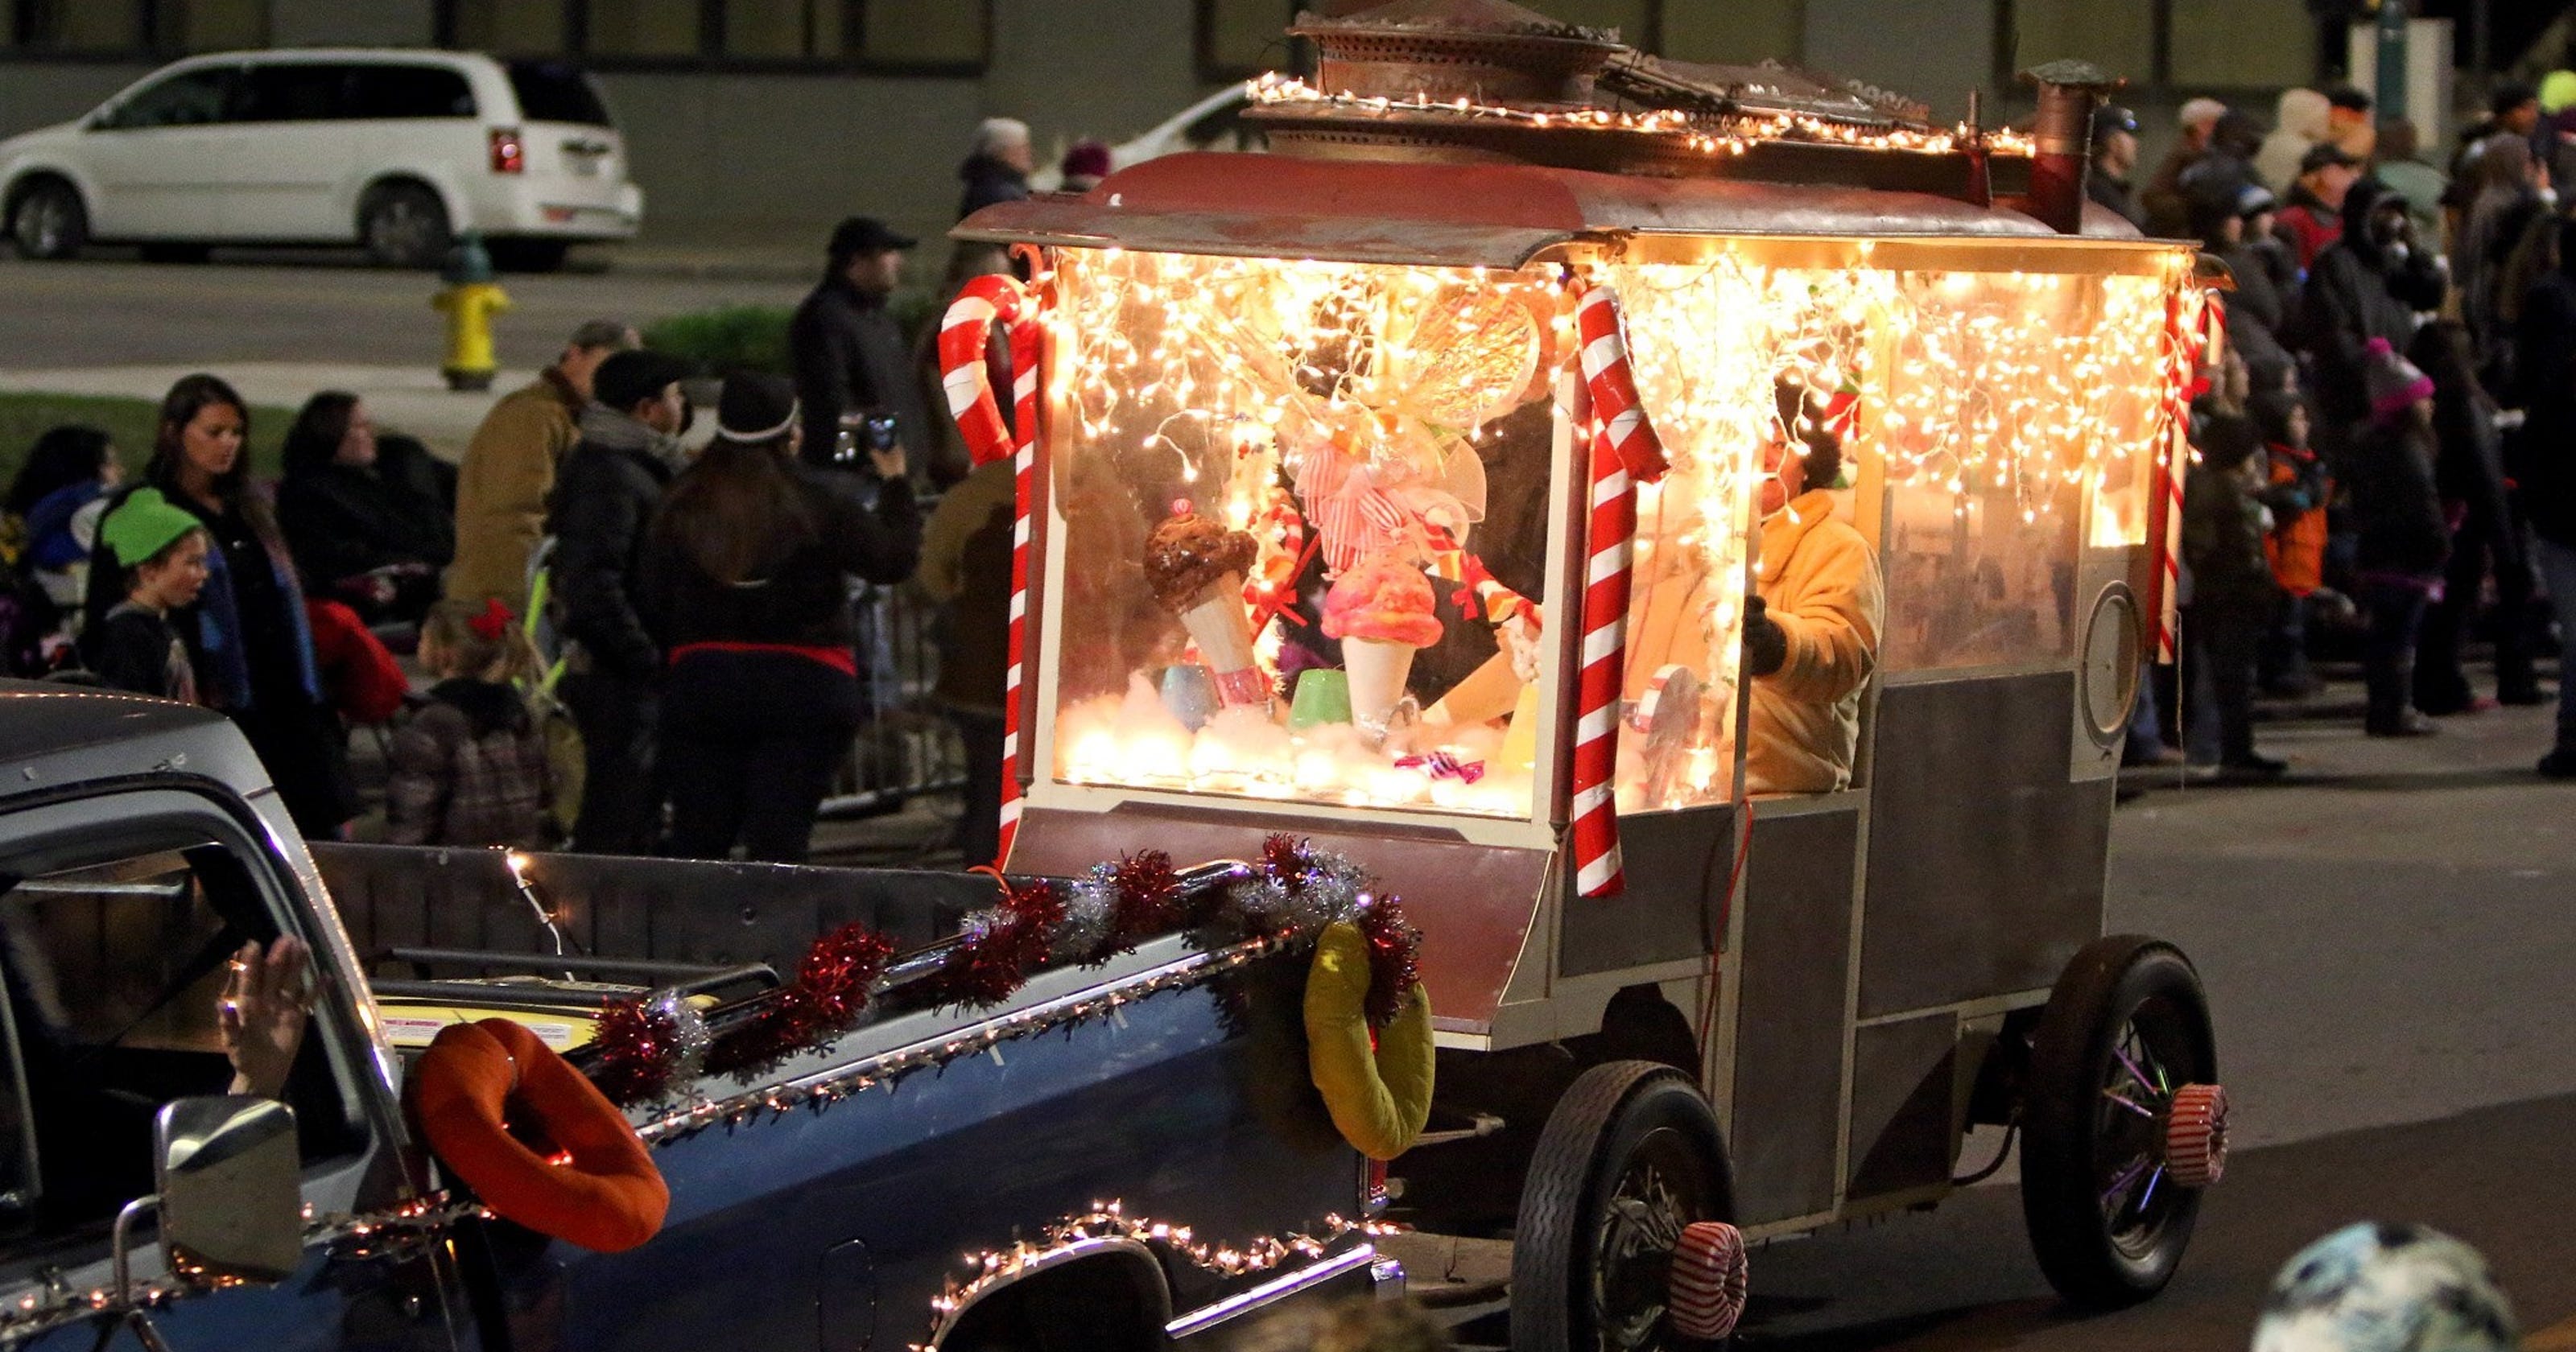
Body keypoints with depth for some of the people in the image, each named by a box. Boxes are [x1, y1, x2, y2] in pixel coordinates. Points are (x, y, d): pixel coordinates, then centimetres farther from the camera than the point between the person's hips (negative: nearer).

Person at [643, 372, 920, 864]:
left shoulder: (682, 506, 3)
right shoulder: (821, 500, -8)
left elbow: (655, 602, 4)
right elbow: (894, 560, -1)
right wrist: (895, 483, 12)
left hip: (701, 682, 3)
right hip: (805, 686, -3)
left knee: (697, 841, 8)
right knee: (779, 841, -3)